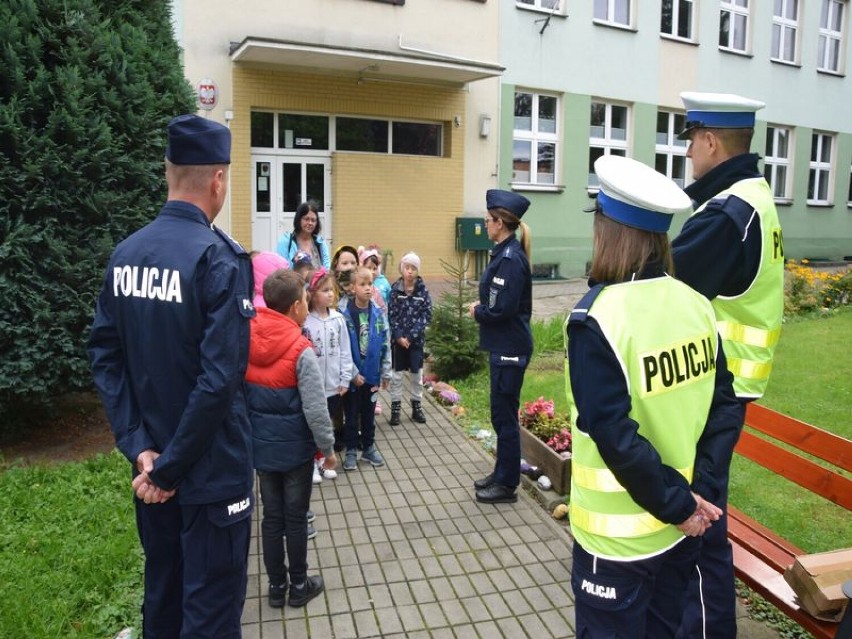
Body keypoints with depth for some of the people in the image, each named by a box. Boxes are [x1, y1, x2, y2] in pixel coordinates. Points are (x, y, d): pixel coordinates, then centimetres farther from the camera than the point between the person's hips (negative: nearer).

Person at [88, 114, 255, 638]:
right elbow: (220, 378, -26)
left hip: (151, 459, 7)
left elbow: (104, 357, 1)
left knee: (162, 591, 24)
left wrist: (138, 446, -3)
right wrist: (171, 467, -15)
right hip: (209, 467, -7)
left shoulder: (125, 254, 1)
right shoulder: (219, 258, -19)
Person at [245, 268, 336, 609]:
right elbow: (315, 410, -20)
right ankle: (298, 586, 26)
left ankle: (276, 586, 29)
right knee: (295, 517, 11)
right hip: (295, 448, -5)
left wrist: (254, 430, 14)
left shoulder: (248, 343, -4)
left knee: (271, 516, 16)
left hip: (260, 445, 5)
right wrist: (328, 448, -7)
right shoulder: (302, 351, -20)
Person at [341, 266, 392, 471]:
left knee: (369, 412, 16)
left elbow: (386, 344, 3)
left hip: (372, 372, 3)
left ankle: (368, 447, 30)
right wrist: (353, 373, -13)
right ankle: (351, 451, 23)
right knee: (352, 414, 10)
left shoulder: (378, 313, -1)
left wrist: (385, 371, 4)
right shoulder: (345, 314, -13)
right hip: (352, 374, -3)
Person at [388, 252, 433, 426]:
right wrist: (399, 336, -14)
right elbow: (391, 315, -4)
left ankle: (417, 406, 24)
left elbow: (427, 315, -6)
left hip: (416, 339, 1)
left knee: (417, 374, 10)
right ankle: (395, 408, 16)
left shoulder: (423, 290, -3)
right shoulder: (395, 289, -3)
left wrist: (411, 336, -13)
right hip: (398, 338, 0)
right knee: (396, 374, 6)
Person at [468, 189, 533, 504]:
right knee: (501, 413, 18)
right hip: (504, 346, 10)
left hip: (510, 348, -10)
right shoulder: (504, 253, 9)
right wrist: (481, 307, -2)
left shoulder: (511, 259, -20)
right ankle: (501, 473, 32)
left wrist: (477, 311, -8)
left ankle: (507, 485, 15)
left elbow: (503, 309, -24)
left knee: (505, 416, 2)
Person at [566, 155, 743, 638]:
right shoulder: (696, 304, -4)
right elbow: (726, 408, -1)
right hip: (680, 528, 6)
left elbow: (615, 435, -25)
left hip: (618, 535, -6)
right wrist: (700, 490, -1)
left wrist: (678, 504, -13)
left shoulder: (598, 317, -22)